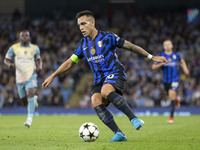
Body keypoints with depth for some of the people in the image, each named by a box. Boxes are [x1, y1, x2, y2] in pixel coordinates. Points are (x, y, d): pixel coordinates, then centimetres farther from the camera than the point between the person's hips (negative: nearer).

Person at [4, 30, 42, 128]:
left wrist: (39, 66, -2)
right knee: (25, 101, 9)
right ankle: (34, 99, 47)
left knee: (31, 94, -26)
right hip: (20, 78, 2)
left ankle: (29, 119, -25)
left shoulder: (35, 48, 3)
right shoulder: (14, 48, -1)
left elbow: (38, 59, 19)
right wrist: (10, 64, -20)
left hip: (31, 77, -2)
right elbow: (6, 60, 3)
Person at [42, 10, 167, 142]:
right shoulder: (83, 44, 13)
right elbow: (70, 62, 21)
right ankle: (119, 134, -26)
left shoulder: (108, 37, -3)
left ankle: (134, 119, -36)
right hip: (99, 79, 5)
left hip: (115, 73, -5)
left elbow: (130, 46, 0)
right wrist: (52, 76, 17)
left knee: (106, 91, -37)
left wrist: (151, 57, -1)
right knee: (96, 102, -23)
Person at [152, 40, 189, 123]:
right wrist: (161, 64, -20)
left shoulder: (176, 55, 2)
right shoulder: (161, 56, -2)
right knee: (170, 97, 11)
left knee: (172, 95, -19)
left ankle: (171, 116, -13)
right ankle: (176, 100, 52)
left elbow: (182, 61, 23)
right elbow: (153, 67, -4)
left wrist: (185, 68, 8)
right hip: (166, 80, 2)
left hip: (175, 79, -2)